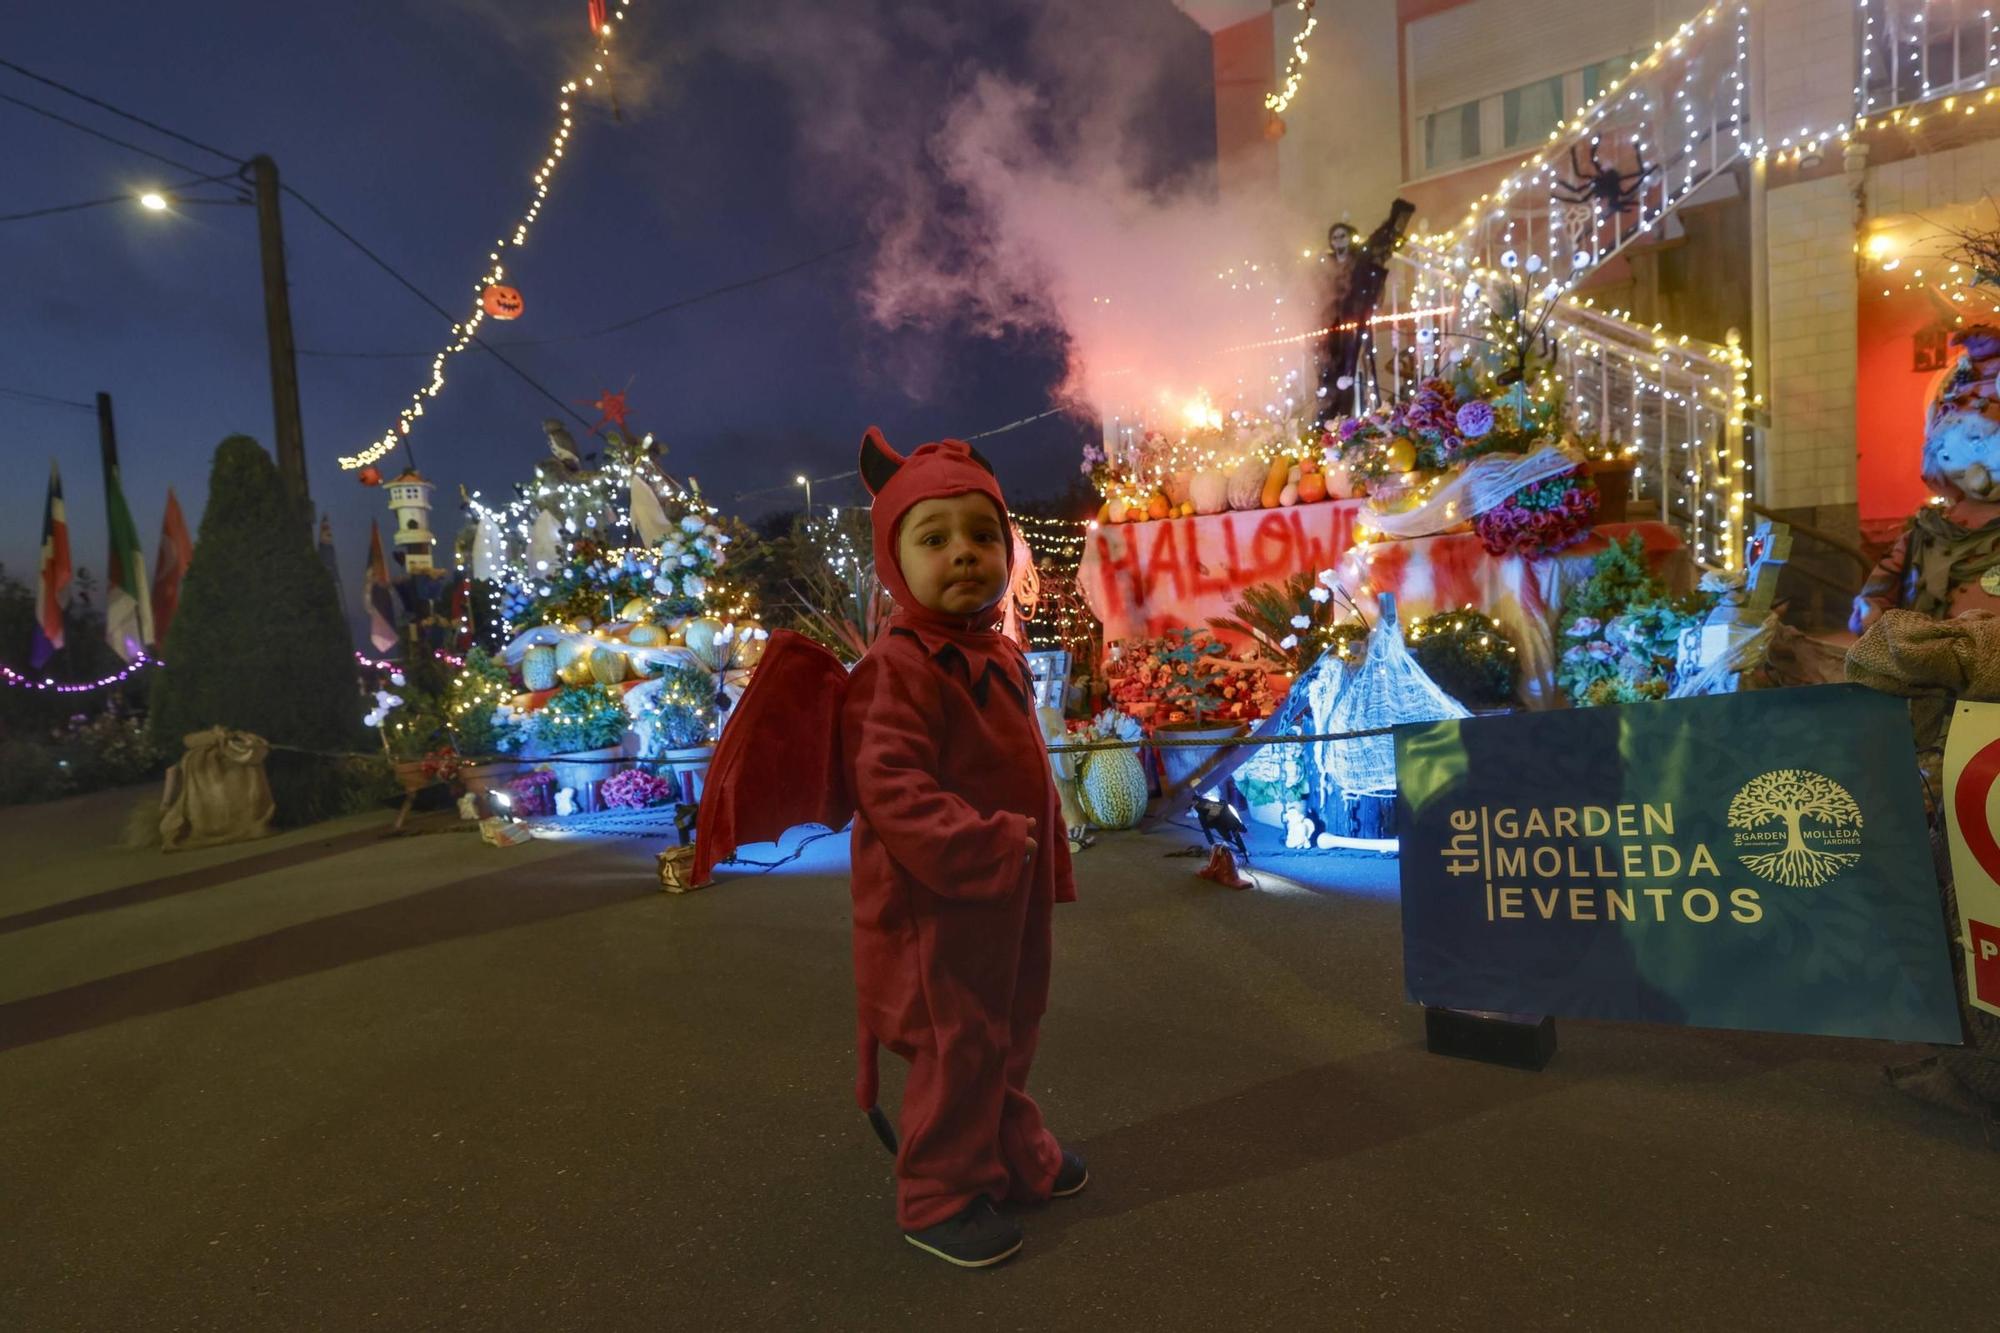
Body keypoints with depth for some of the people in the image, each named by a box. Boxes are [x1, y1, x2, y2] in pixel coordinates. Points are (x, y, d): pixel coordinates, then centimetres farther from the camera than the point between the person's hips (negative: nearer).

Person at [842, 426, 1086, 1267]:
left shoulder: (1003, 657, 7)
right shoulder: (898, 669, -22)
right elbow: (890, 789, -29)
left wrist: (1047, 865, 19)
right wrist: (982, 847, -32)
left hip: (1011, 894, 9)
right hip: (936, 902, -9)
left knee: (1010, 1033, 24)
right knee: (957, 1048, 4)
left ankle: (1015, 1154, 46)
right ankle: (939, 1197, 28)